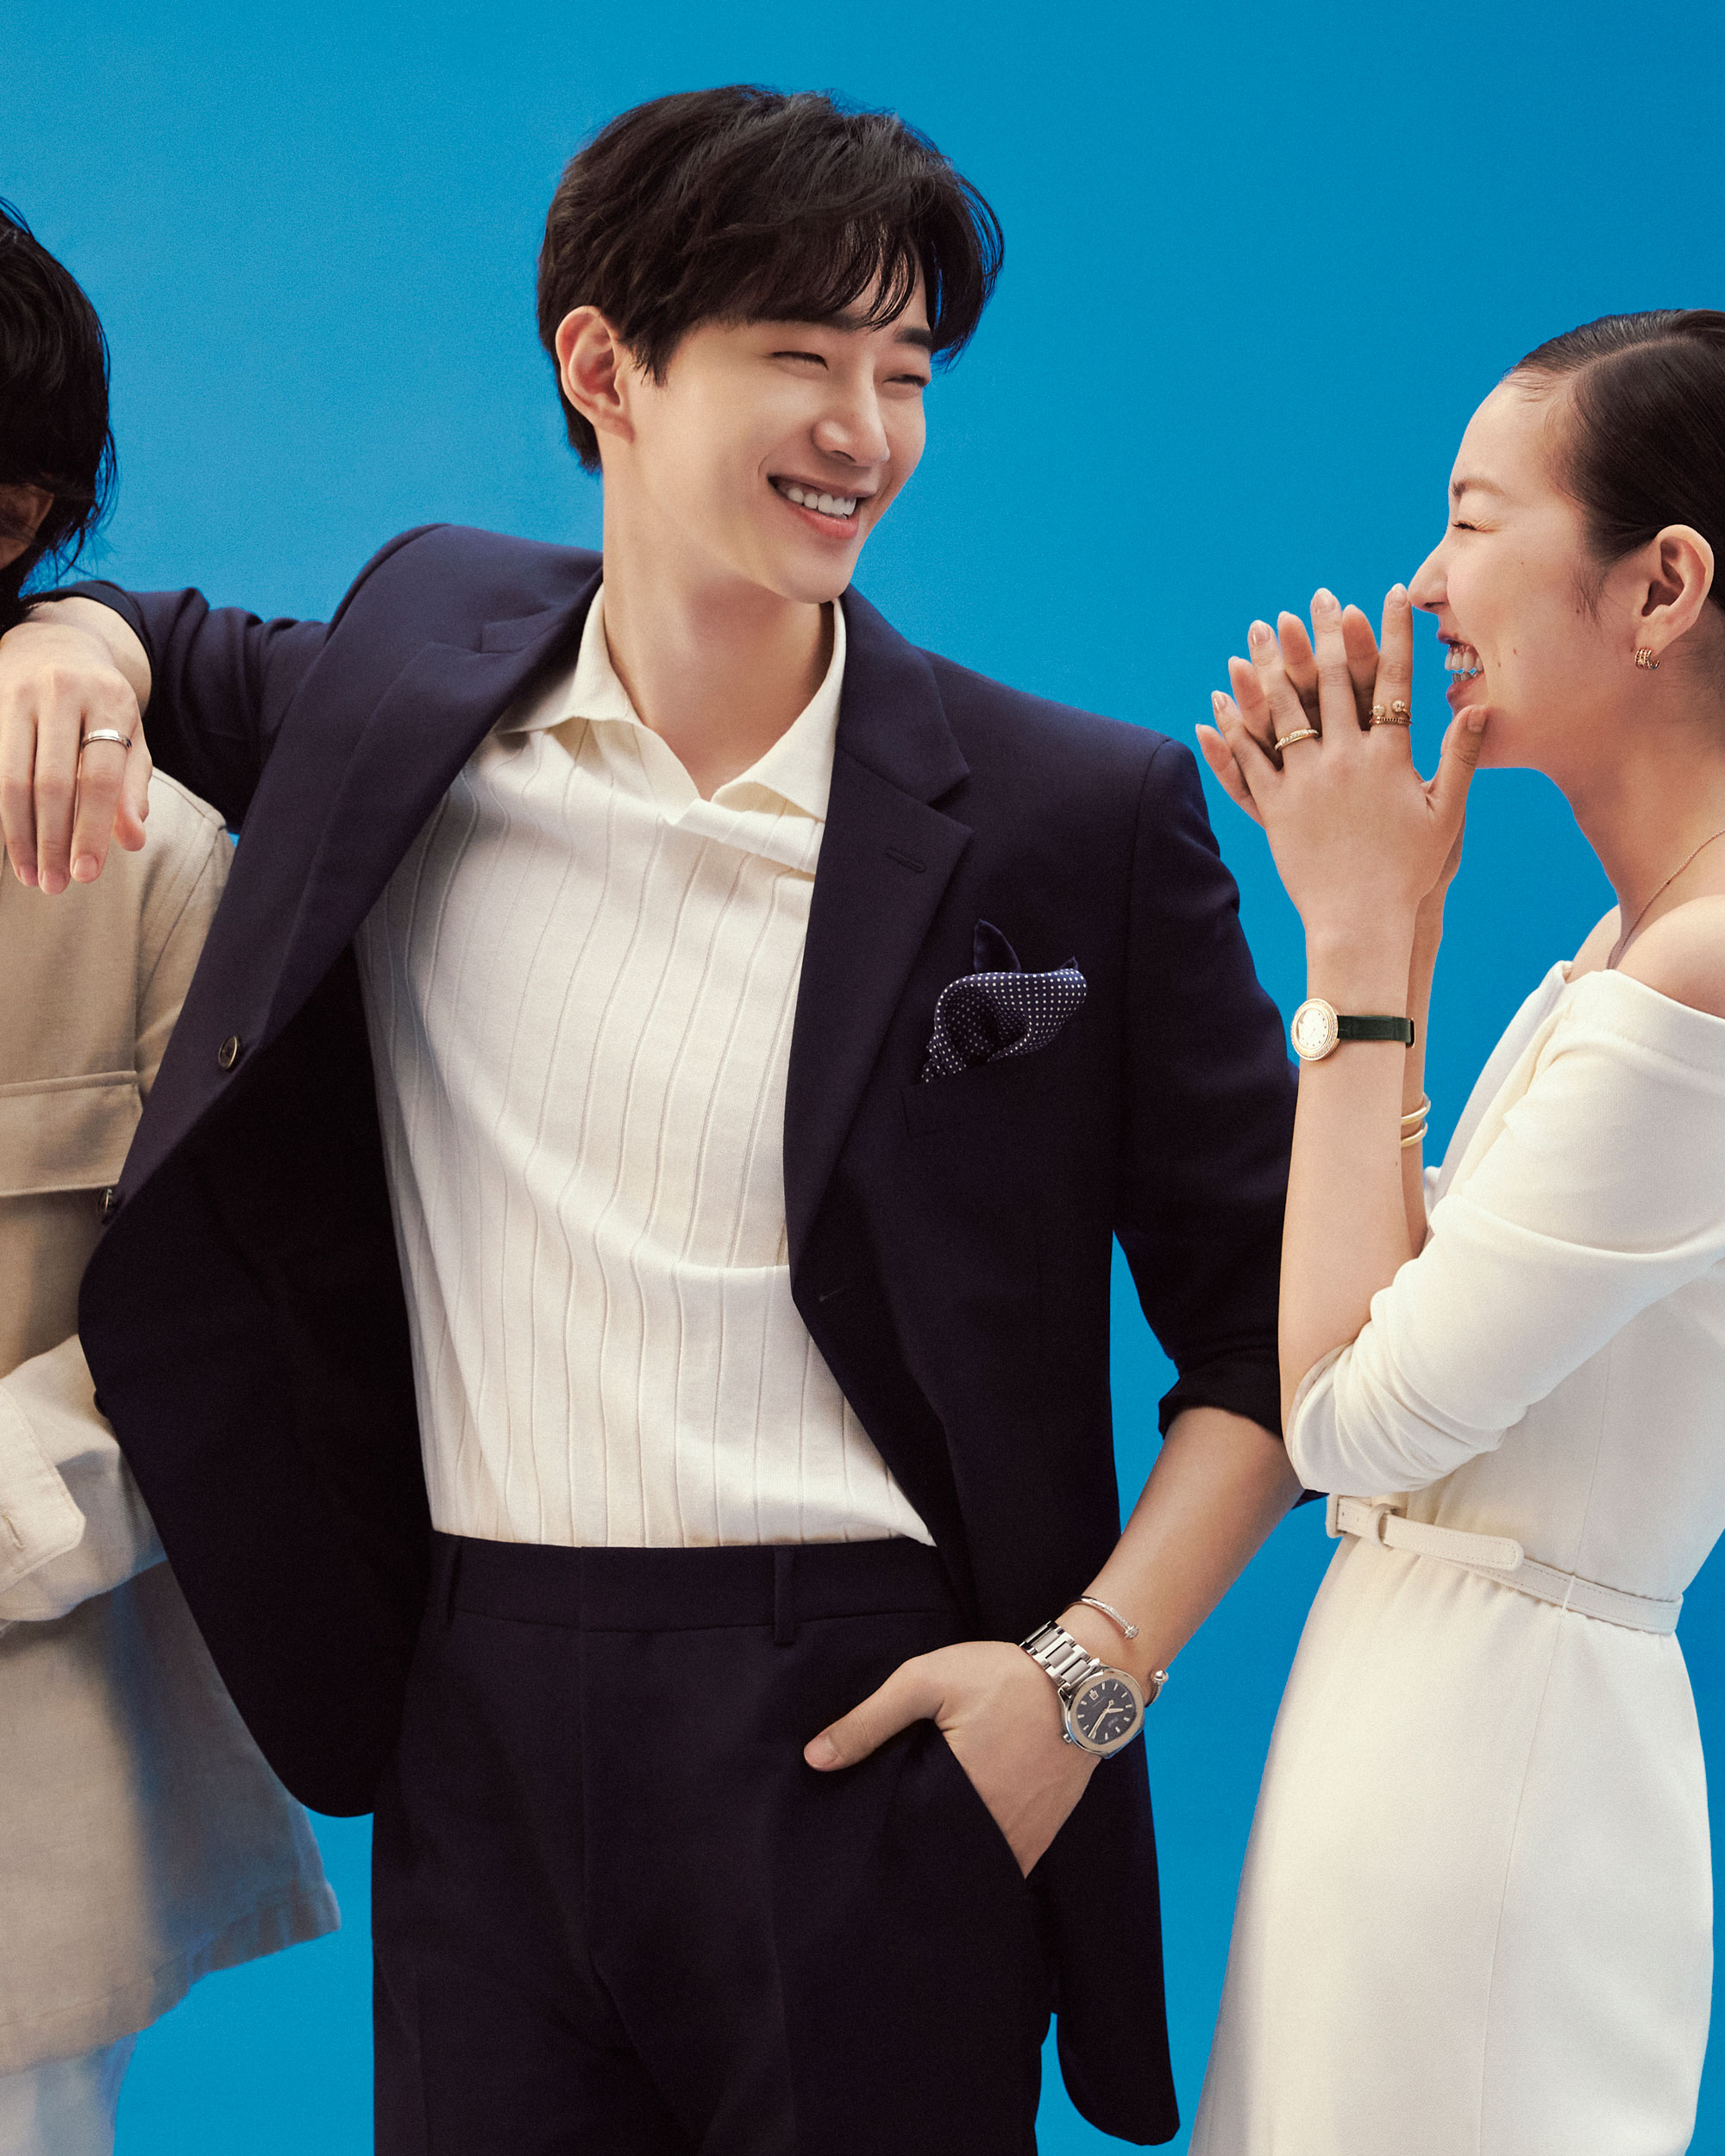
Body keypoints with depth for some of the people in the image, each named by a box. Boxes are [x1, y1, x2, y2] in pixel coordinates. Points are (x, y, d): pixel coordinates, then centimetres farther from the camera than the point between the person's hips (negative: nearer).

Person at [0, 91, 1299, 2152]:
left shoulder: (1084, 817, -3)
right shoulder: (421, 675, 5)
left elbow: (1272, 1319, 1)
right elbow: (173, 655, 28)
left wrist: (1093, 1668, -9)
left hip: (872, 1730, -2)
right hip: (488, 1723, 3)